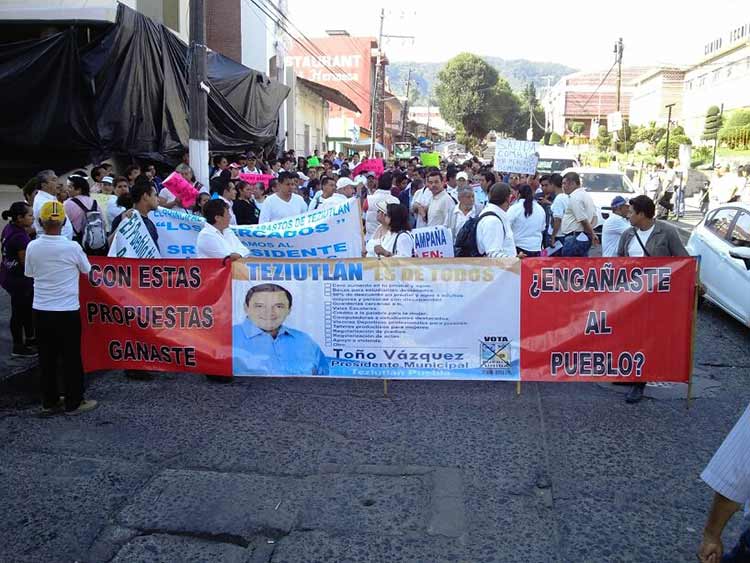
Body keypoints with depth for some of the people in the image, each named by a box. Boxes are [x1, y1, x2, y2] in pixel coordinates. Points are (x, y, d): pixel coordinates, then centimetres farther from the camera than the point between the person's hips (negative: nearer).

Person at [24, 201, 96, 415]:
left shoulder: (32, 247, -5)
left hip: (41, 311, 4)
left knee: (47, 358, 13)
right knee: (71, 358, 7)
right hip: (67, 311, -4)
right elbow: (86, 270, 3)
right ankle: (73, 403, 14)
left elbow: (29, 273, 10)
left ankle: (49, 402, 22)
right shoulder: (72, 247, -14)